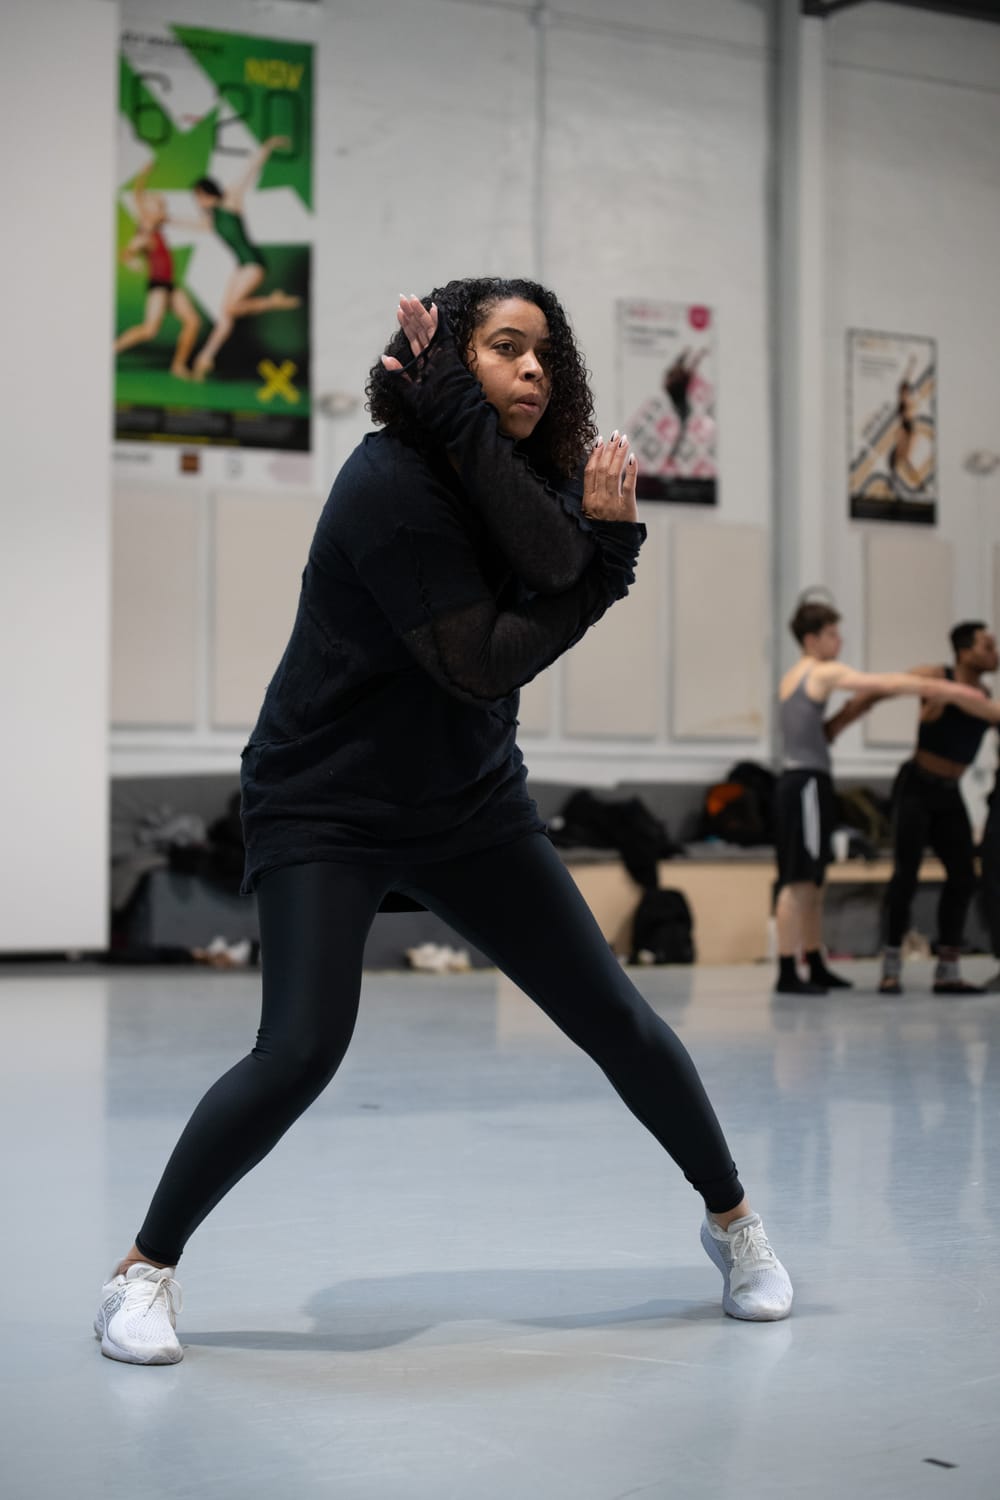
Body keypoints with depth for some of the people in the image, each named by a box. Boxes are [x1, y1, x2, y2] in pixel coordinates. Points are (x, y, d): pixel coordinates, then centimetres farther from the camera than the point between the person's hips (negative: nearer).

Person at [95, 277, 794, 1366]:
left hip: (470, 803, 6)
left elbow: (552, 559, -23)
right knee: (300, 1052, -20)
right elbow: (481, 665, -23)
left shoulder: (525, 471, 3)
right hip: (325, 809, -6)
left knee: (613, 1017, 4)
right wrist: (602, 562, -13)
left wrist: (465, 416, -25)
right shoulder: (391, 483, -19)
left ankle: (732, 1219, 24)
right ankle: (145, 1269, -1)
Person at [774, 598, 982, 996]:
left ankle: (816, 967, 20)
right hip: (807, 782, -10)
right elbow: (887, 683, -14)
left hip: (795, 782, 10)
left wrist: (854, 710, 11)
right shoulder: (825, 673, -7)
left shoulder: (794, 678, 20)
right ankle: (787, 974, -10)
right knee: (798, 882, -10)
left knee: (811, 882, 14)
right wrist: (943, 689, -16)